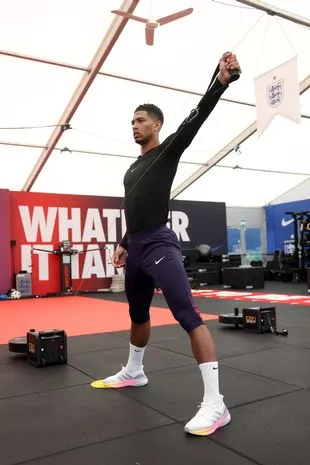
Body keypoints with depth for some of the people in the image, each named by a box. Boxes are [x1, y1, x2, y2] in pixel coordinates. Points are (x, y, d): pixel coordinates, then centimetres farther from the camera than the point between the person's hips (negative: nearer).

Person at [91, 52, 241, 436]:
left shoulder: (168, 151, 0)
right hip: (136, 249, 9)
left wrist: (221, 81, -29)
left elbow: (194, 120, -16)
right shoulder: (134, 168, 23)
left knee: (188, 316, -18)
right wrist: (123, 244, 22)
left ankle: (214, 404, -18)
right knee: (137, 314, 22)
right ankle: (133, 372, 43)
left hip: (159, 245, -9)